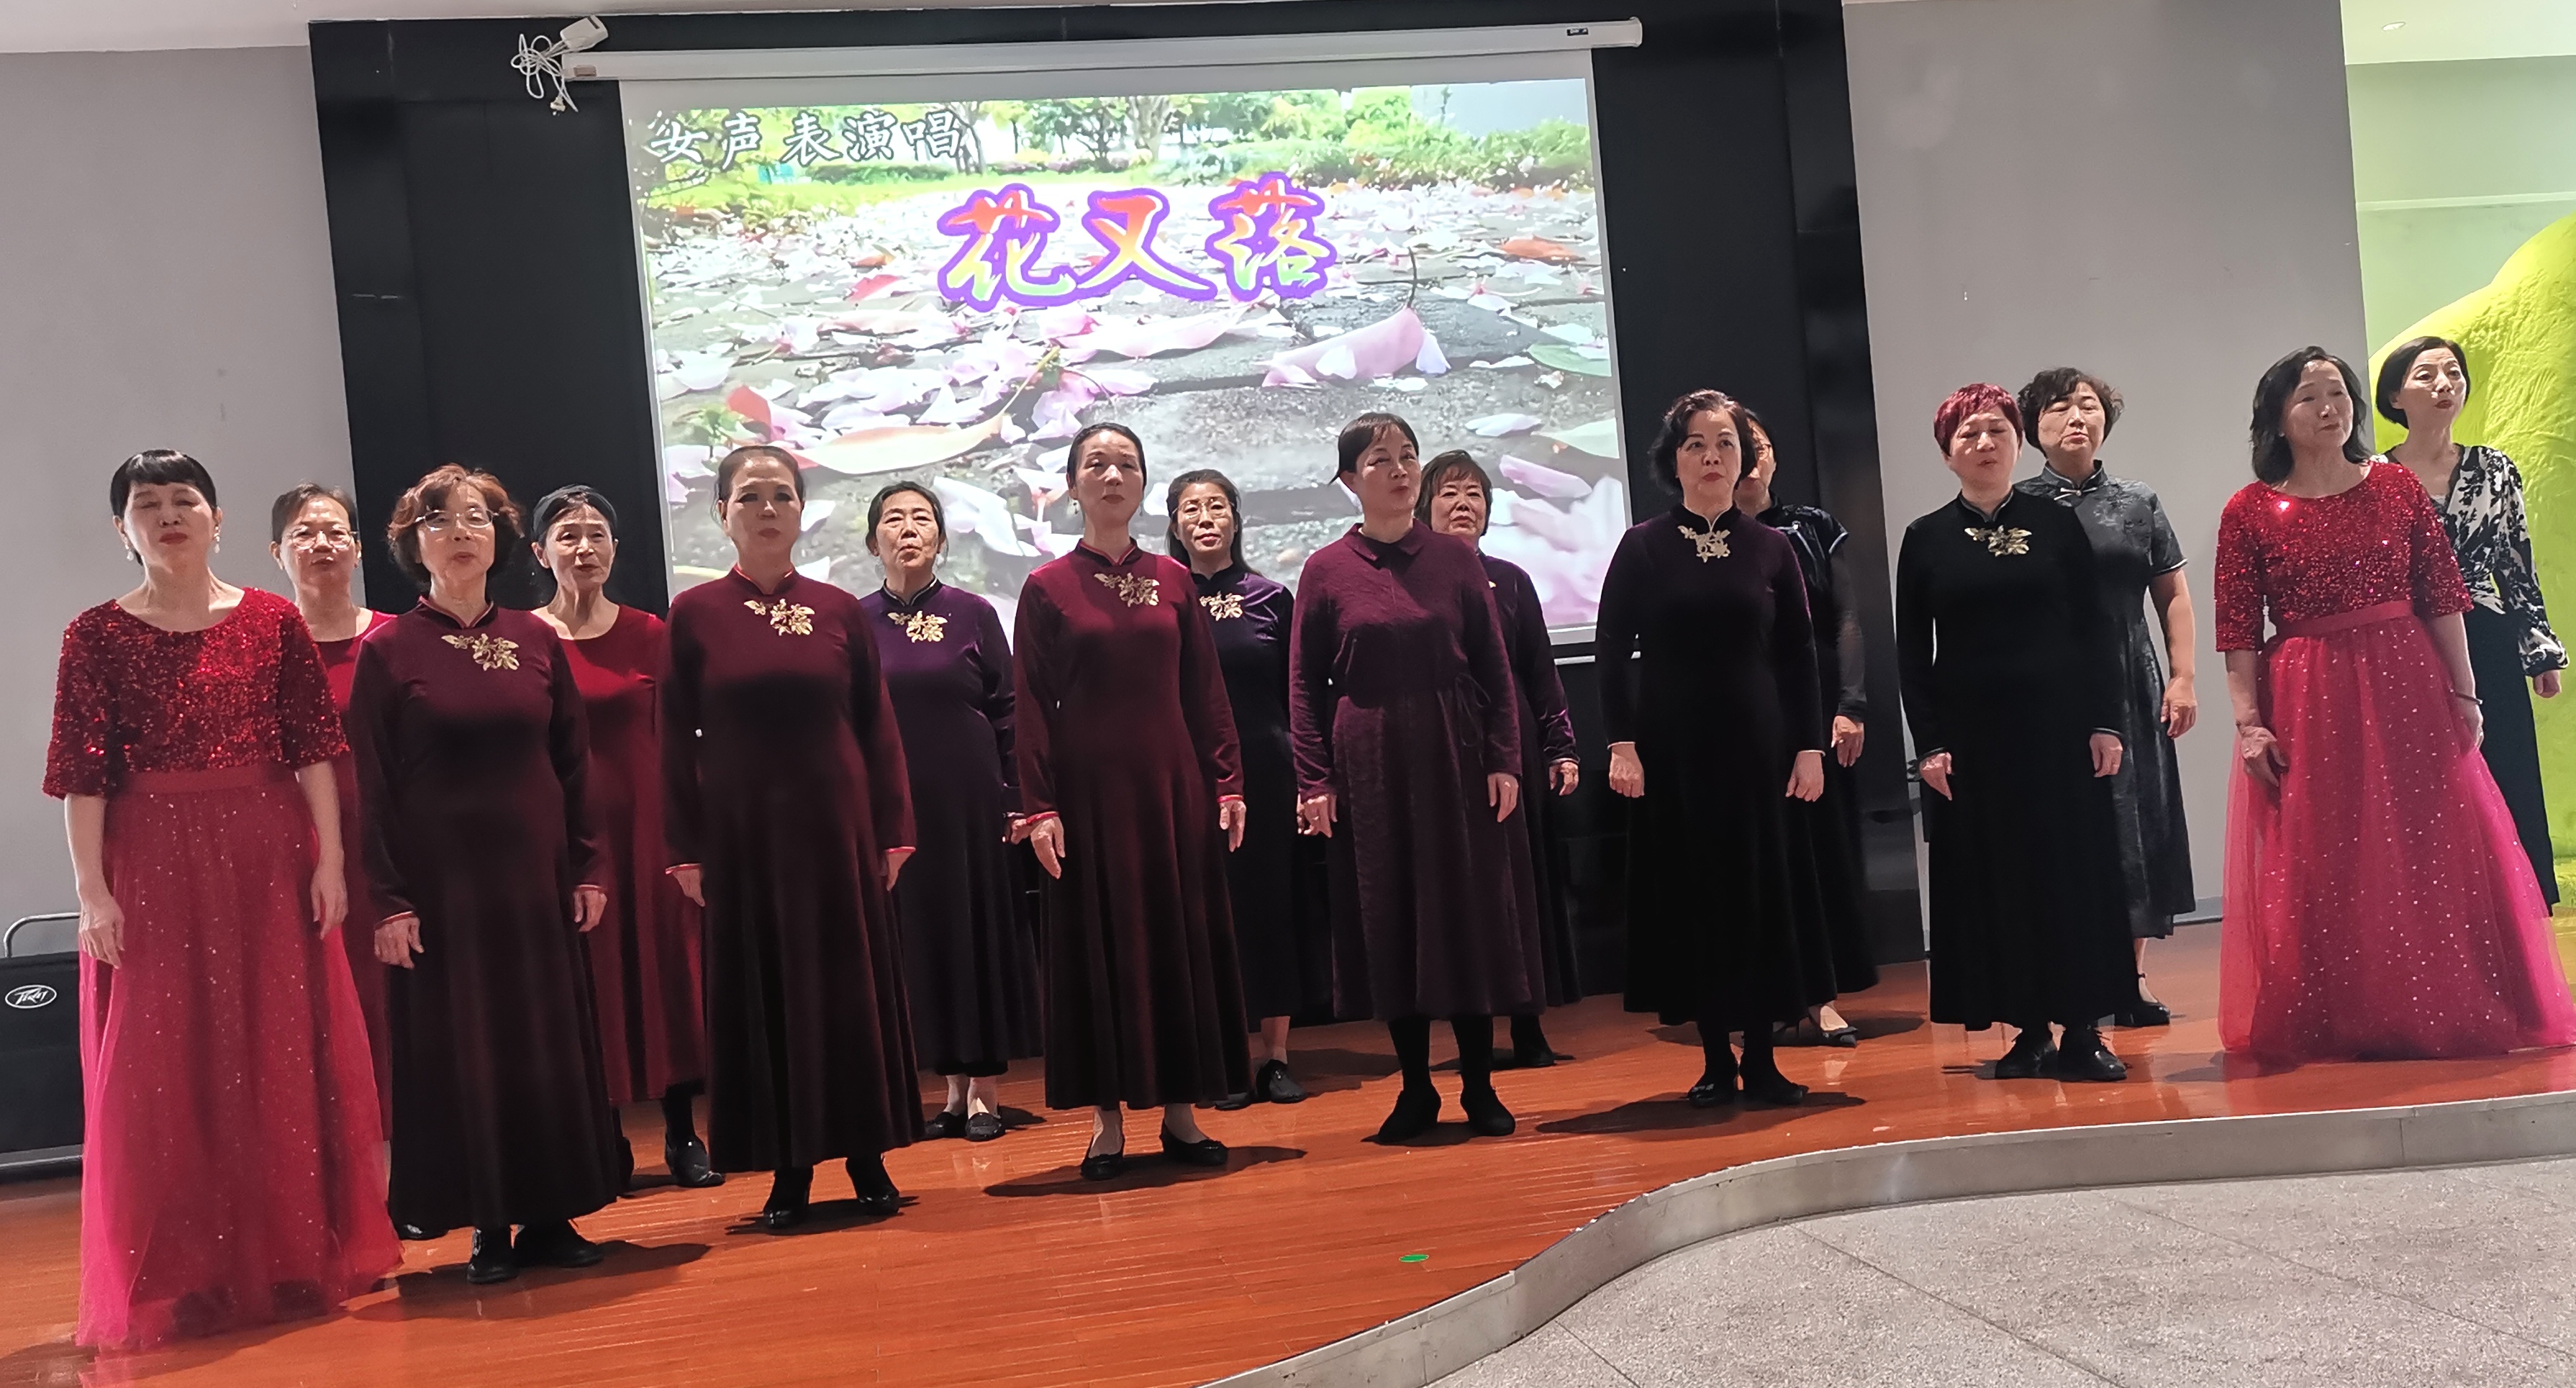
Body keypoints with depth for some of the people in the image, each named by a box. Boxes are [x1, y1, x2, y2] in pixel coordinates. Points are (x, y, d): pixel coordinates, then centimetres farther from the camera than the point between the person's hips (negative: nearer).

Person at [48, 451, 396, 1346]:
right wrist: (92, 889, -8)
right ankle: (179, 1281, 13)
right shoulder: (97, 636, 2)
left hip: (267, 857, 1)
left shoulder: (274, 622, 5)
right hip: (153, 866, -1)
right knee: (163, 1073, 2)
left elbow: (313, 751, 3)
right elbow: (82, 774, -2)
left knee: (287, 1057, 6)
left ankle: (300, 1256, 20)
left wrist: (329, 860, -3)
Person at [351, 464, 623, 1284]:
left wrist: (589, 866, 2)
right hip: (442, 881, -3)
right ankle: (489, 1226, 12)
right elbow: (371, 786, -5)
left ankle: (550, 1215, 16)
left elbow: (574, 761, 8)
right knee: (460, 1048, 2)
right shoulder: (387, 651, -3)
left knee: (550, 1041, 6)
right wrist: (388, 900, -10)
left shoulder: (536, 640, 6)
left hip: (536, 876, 3)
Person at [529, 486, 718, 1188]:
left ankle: (682, 1132, 14)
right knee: (587, 978, 5)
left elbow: (673, 739, 4)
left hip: (647, 820, 1)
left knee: (665, 968, 5)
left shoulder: (648, 633, 4)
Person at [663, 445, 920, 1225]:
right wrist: (686, 850, -4)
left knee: (854, 984, 5)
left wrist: (893, 831, -1)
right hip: (741, 830, -1)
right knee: (762, 992, 5)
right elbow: (676, 741, 0)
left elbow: (877, 725, 4)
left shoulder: (839, 610, 3)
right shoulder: (694, 615, 0)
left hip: (836, 824, 1)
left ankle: (868, 1156, 16)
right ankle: (790, 1168, 14)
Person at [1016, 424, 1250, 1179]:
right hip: (1089, 785, -2)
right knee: (1098, 939, 2)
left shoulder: (1173, 580, 7)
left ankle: (1180, 1110, 13)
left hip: (1172, 781, 3)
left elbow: (1206, 691, 7)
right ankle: (1107, 1120, 9)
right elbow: (1032, 706, -3)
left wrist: (1227, 782, 0)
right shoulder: (1047, 588, 0)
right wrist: (1038, 806, -10)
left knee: (1184, 934, 4)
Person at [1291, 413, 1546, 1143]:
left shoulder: (1455, 558, 3)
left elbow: (1494, 667, 3)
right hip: (1369, 767, 0)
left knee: (1470, 913, 4)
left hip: (1456, 758, 1)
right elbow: (1304, 684, 2)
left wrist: (1504, 760, -5)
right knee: (1391, 921, 5)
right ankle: (1416, 1089, 15)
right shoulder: (1327, 570, 0)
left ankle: (1478, 1084, 15)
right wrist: (1314, 782, -5)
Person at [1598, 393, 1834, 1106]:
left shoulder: (1770, 548, 5)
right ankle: (1715, 1059, 13)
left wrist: (1810, 747, -2)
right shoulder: (1642, 547, 0)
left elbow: (1800, 656, 5)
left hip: (1758, 746, 1)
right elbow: (1612, 653, -2)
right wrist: (1622, 745, -10)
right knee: (1692, 894, 3)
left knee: (1765, 892, 3)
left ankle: (1761, 1059, 12)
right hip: (1673, 749, -1)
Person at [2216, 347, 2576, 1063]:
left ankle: (2440, 1014, 17)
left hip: (2406, 688, 2)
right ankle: (2334, 1025, 12)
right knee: (2320, 871, 2)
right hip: (2307, 703, -2)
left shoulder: (2395, 486, 5)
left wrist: (2464, 692, 0)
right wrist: (2248, 723, -9)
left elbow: (2442, 596, 4)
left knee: (2432, 856, 5)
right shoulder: (2249, 511, -1)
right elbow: (2238, 630, -3)